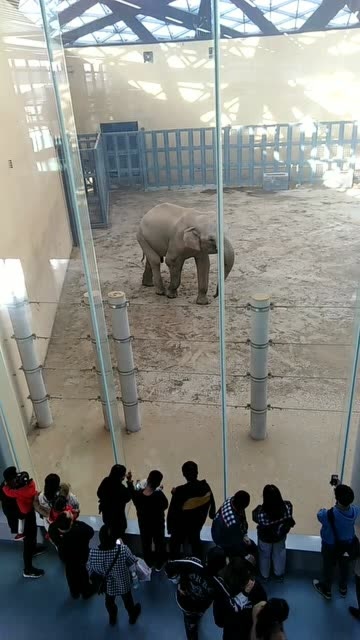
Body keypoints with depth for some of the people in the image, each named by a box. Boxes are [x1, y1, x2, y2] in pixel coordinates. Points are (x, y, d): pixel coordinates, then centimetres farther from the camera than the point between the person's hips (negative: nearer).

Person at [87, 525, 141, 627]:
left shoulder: (93, 552, -33)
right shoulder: (123, 549, -37)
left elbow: (90, 569, -14)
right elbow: (132, 562, -17)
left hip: (107, 584, 1)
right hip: (123, 583, -1)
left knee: (109, 601, 33)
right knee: (127, 600, 30)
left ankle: (112, 618, 60)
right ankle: (132, 616, 57)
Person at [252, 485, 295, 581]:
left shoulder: (260, 512, -44)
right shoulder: (287, 506, -36)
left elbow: (255, 517, -20)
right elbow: (289, 519, -13)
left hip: (265, 538, -2)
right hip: (280, 535, 2)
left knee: (265, 555, 30)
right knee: (279, 553, 34)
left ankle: (265, 575, 55)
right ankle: (279, 574, 57)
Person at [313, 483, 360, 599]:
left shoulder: (329, 514, -39)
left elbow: (320, 515, -14)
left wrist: (322, 510, 7)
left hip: (330, 547, -3)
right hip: (348, 545, 4)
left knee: (329, 568, 23)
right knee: (344, 567, 30)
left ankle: (326, 590, 49)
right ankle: (343, 589, 56)